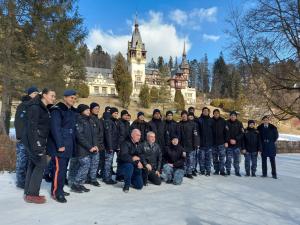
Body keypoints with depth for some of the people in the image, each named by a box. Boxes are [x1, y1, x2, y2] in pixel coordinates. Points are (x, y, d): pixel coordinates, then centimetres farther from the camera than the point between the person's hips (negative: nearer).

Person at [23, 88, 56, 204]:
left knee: (33, 165, 12)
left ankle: (28, 193, 21)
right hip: (34, 141, -9)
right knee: (41, 165, -6)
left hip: (38, 142, 9)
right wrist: (36, 145, -25)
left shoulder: (44, 108, 15)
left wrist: (42, 144, 16)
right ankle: (32, 194, 3)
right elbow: (31, 127, -21)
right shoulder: (35, 107, -15)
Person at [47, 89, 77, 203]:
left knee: (64, 168, 14)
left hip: (68, 145, 8)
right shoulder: (57, 110, -11)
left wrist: (73, 144, 12)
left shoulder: (73, 111, 14)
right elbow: (55, 128, -19)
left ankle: (60, 189, 25)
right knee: (59, 168, -5)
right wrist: (60, 145, -22)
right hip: (59, 145, -8)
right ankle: (56, 192, 6)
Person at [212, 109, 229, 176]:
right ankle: (216, 170, 17)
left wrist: (226, 141, -6)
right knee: (215, 158, 8)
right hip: (213, 143, 2)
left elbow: (226, 132, -1)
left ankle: (222, 171, 5)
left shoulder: (223, 121, 0)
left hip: (221, 143, -2)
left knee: (222, 158, -2)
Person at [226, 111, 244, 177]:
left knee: (237, 159, 5)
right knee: (228, 159, -2)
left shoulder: (239, 124, 7)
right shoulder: (227, 123, 2)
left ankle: (237, 171, 14)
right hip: (229, 144, -1)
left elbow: (242, 133, 1)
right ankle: (228, 171, 9)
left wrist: (235, 140, -11)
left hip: (237, 144, 1)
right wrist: (229, 140, -14)